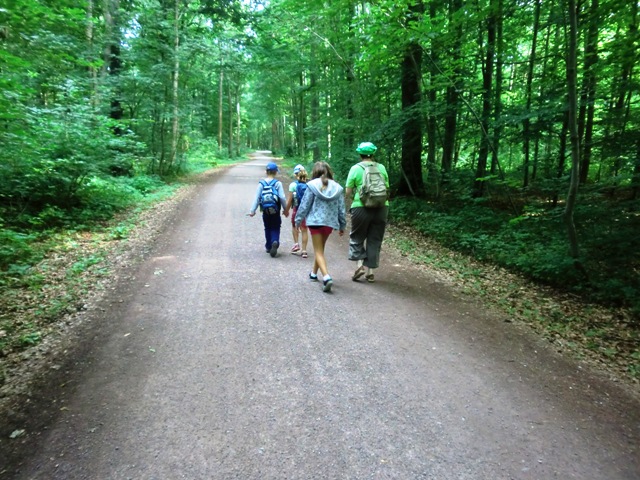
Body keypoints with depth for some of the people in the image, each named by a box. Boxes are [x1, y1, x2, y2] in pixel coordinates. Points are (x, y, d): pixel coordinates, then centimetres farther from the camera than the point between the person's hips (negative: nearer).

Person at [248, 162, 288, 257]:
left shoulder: (261, 183, -2)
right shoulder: (278, 183, -9)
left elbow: (257, 198, -4)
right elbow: (282, 197, -9)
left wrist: (252, 210, -1)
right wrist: (286, 210, 2)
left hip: (265, 211, 2)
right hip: (275, 211, -2)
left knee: (267, 229, 18)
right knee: (275, 228, 7)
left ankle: (268, 247, 24)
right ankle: (275, 242, -20)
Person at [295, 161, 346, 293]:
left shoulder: (312, 186, -7)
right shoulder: (337, 187, 4)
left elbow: (304, 205, -5)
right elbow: (341, 209, 6)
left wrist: (298, 220, 6)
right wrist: (342, 226, 15)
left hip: (315, 221, -4)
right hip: (330, 222, 4)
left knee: (318, 251, -1)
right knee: (320, 248, 22)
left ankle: (326, 277, -20)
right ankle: (314, 273, 38)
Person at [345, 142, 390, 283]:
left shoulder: (356, 168, -2)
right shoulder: (382, 168, 6)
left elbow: (348, 192, -3)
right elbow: (387, 189, 9)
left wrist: (353, 197, 17)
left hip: (362, 208, -3)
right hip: (381, 207, 3)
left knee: (357, 237, 14)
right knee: (375, 240, 11)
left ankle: (360, 264, -1)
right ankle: (370, 271, 13)